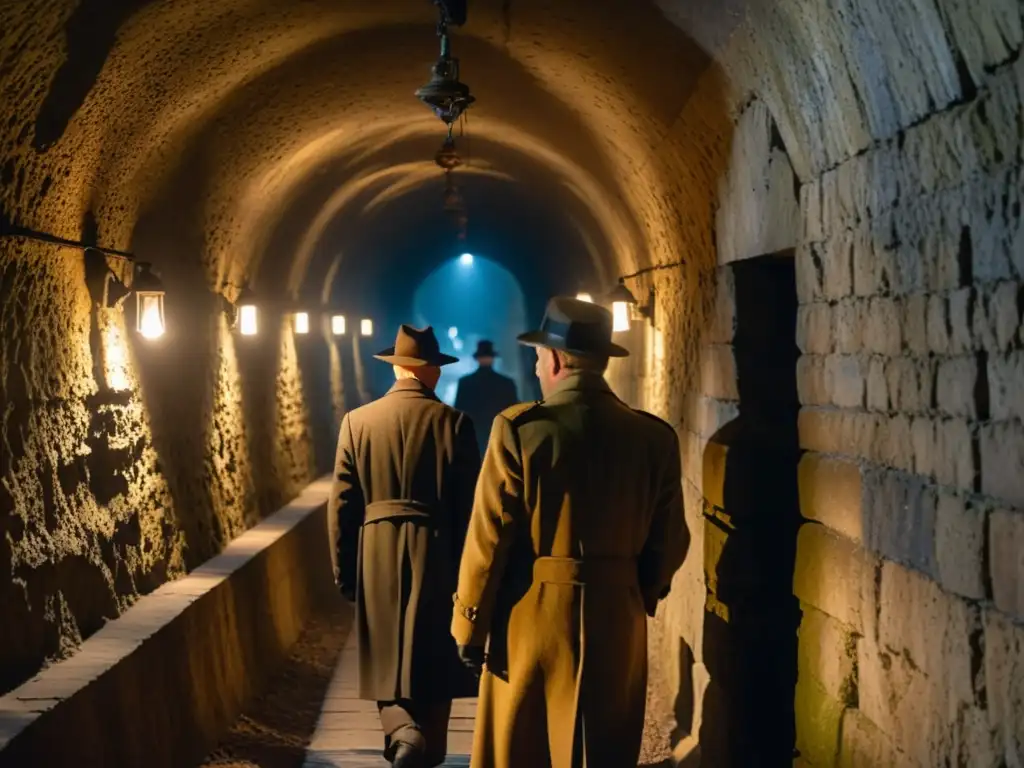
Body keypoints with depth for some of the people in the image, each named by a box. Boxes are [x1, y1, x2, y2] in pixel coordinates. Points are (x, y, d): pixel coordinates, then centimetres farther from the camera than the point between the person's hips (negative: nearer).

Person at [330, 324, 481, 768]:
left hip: (378, 560, 1)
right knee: (431, 664, 11)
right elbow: (469, 506, -5)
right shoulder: (453, 423, -6)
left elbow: (342, 506, 0)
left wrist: (346, 574, 9)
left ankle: (403, 731, -9)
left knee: (388, 662, 13)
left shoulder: (357, 422, -1)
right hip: (437, 558, -1)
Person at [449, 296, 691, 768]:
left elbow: (489, 539, -12)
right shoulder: (654, 437, -3)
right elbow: (669, 544, 3)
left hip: (533, 619, -3)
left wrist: (469, 624, -1)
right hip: (617, 620, 3)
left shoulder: (519, 429, -13)